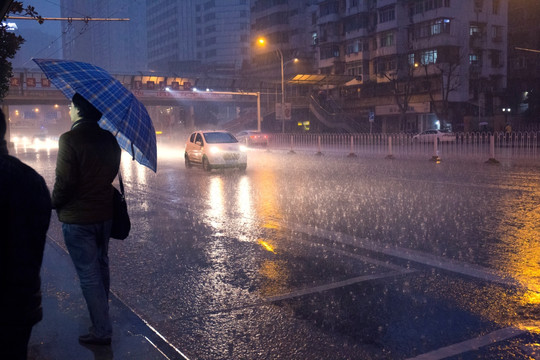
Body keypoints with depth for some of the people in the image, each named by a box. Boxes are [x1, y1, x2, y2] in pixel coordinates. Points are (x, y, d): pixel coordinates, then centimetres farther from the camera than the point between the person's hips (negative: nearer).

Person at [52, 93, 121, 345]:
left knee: (88, 274, 2)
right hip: (104, 213, 7)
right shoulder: (109, 139, 1)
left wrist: (55, 204, -3)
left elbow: (64, 182, -20)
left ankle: (102, 330, 8)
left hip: (77, 219, -7)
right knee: (101, 265, 24)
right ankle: (101, 312, 44)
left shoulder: (69, 139, -20)